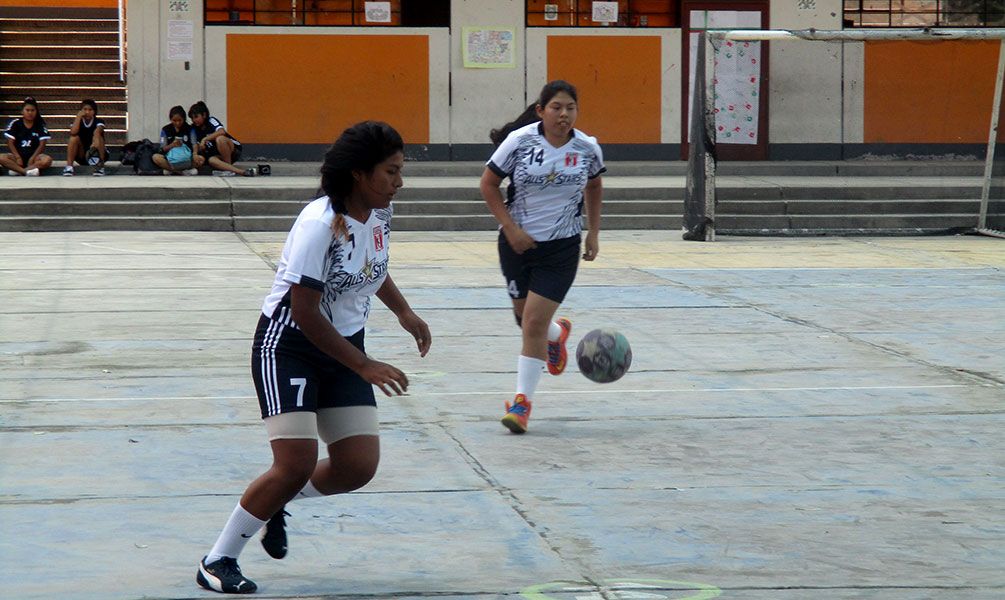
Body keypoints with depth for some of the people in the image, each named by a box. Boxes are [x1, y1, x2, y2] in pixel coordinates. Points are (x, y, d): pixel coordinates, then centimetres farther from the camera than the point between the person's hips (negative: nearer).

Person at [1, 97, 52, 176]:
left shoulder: (40, 125, 3)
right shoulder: (15, 123, 3)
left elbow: (42, 145, -3)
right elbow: (10, 143, -1)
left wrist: (32, 158, -15)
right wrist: (18, 157, -15)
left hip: (34, 155, 0)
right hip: (18, 155, 0)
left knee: (47, 160, -34)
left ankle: (17, 170, -34)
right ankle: (26, 171, -39)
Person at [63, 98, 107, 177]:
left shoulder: (99, 121, -7)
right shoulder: (78, 121, -1)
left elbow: (97, 131, -32)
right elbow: (73, 133, -24)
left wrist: (95, 143, -53)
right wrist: (78, 117, -20)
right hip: (82, 157, 2)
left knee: (98, 137, -26)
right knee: (74, 138, -20)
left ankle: (100, 165, -30)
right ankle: (69, 166, -26)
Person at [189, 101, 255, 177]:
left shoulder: (211, 121, -11)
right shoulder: (194, 129, 5)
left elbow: (222, 132, -31)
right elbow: (196, 144, 1)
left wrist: (205, 139, -32)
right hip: (218, 155, 4)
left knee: (219, 139, -34)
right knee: (211, 160, -32)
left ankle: (228, 164, -20)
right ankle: (242, 171, -40)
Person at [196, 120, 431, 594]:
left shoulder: (379, 214, -1)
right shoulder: (319, 224, -25)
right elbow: (304, 312, -24)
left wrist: (404, 312, 19)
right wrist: (364, 366, -22)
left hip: (343, 346, 7)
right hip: (289, 347, -7)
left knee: (359, 466, -4)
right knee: (297, 464, -18)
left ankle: (277, 502, 25)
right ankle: (217, 562, -1)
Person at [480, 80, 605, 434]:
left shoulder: (587, 148, -5)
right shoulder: (519, 141, -12)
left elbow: (594, 186, 15)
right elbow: (489, 184, -3)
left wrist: (594, 232, 13)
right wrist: (510, 228, -11)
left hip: (561, 248, -1)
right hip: (518, 242, 1)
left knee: (534, 323, -10)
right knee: (525, 318, 14)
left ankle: (522, 401, -1)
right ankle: (558, 334, 50)